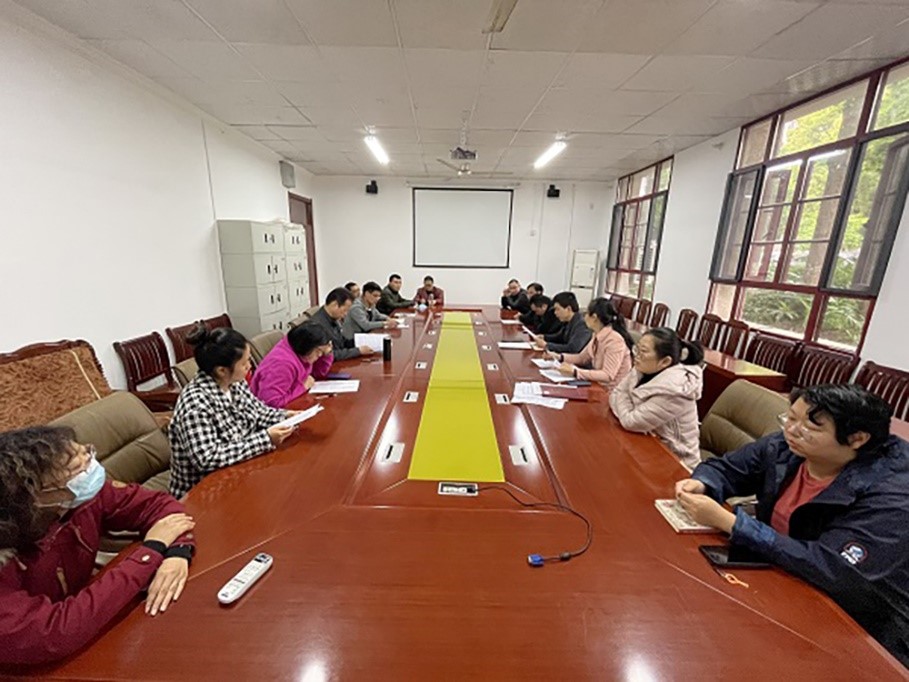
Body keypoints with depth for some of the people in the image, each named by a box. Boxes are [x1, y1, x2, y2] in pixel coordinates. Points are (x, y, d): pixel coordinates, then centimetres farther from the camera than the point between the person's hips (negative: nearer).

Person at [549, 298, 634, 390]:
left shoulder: (614, 340, -23)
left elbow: (608, 376, -27)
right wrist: (559, 357, 0)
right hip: (599, 383, 7)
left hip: (611, 390, -7)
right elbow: (582, 357, 14)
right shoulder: (598, 335, 2)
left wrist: (574, 372, -32)